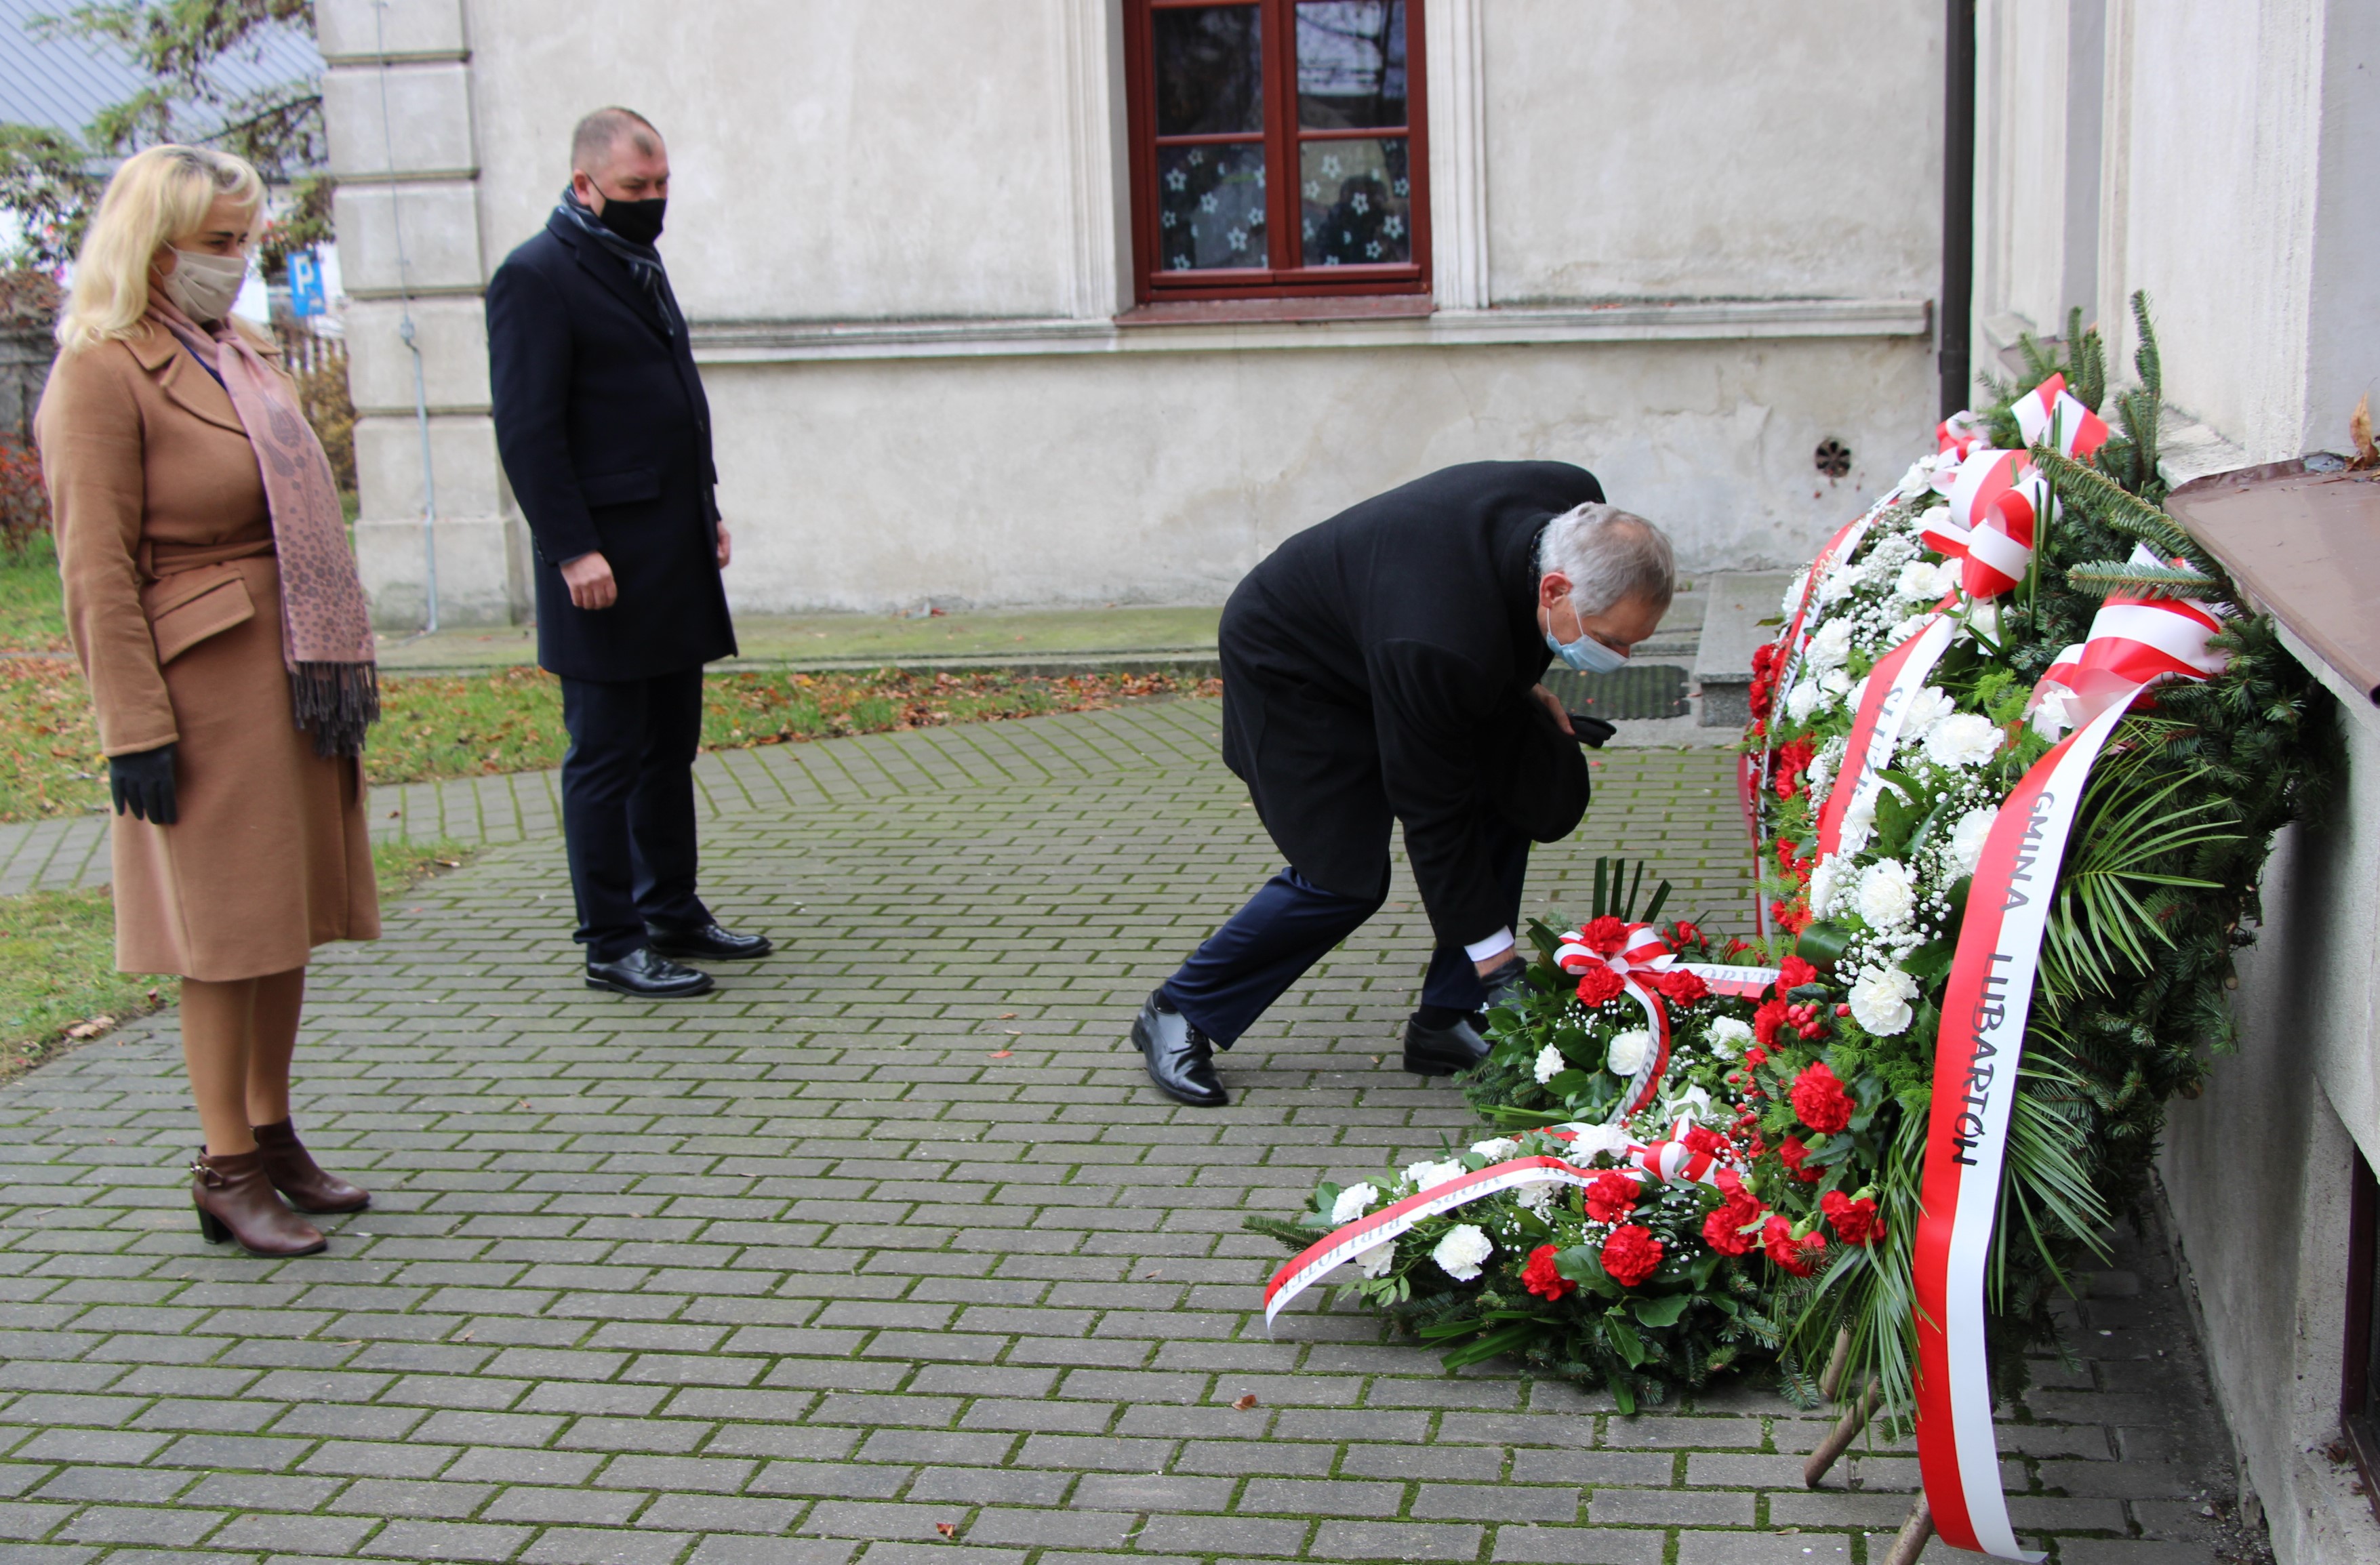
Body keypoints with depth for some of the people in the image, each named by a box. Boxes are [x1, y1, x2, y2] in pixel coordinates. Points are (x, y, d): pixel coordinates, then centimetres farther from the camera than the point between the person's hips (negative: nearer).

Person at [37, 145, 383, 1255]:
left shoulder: (239, 355, 16)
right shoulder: (101, 376, -11)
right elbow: (99, 573, -15)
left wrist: (344, 664, 17)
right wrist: (134, 729, -18)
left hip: (296, 682, 8)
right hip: (206, 688, -8)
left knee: (287, 915, 13)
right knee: (226, 929, -2)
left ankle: (273, 1135, 26)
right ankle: (226, 1174, 8)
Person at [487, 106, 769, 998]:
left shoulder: (641, 265, 18)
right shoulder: (536, 278, -10)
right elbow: (528, 431, -15)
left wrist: (708, 511, 18)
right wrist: (574, 550, -20)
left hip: (677, 558, 9)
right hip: (607, 568, -9)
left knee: (670, 748, 15)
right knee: (606, 757, -1)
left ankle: (671, 911, 25)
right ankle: (611, 944, 6)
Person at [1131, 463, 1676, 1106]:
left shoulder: (1580, 506, -22)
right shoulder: (1437, 645, -43)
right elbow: (1433, 812, -31)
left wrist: (1521, 685, 0)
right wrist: (1495, 954, -25)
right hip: (1291, 665, -8)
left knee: (1515, 796, -3)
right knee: (1345, 877, -13)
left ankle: (1446, 1024, 7)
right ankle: (1178, 1015, 5)